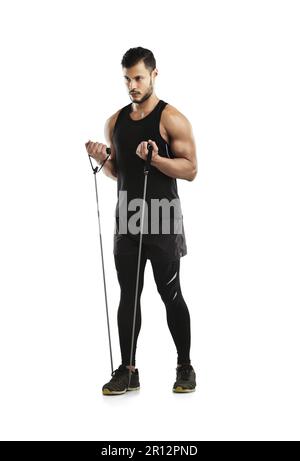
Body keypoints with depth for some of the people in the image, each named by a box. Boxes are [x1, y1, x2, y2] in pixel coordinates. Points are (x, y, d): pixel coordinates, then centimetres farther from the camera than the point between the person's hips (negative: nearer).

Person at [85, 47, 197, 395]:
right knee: (128, 297, 8)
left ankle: (185, 367, 19)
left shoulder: (172, 119, -7)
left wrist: (156, 158, -25)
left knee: (170, 296, 4)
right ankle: (127, 371, 17)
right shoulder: (115, 121, 11)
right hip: (126, 218, 5)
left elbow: (190, 170, -11)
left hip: (162, 221, -5)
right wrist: (102, 159, -3)